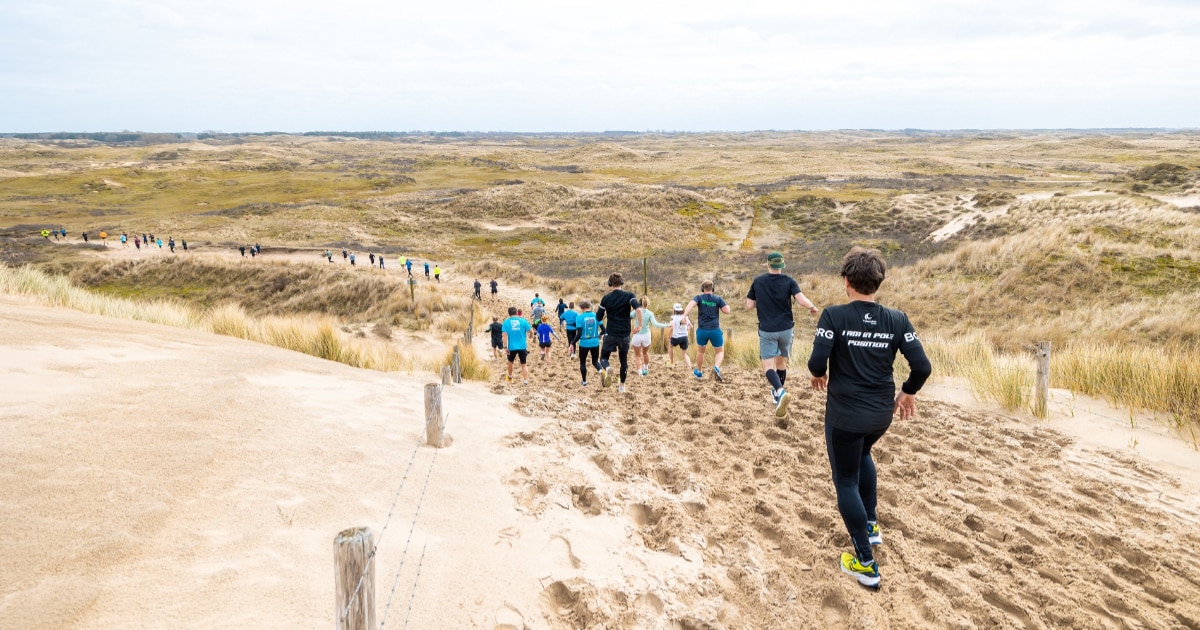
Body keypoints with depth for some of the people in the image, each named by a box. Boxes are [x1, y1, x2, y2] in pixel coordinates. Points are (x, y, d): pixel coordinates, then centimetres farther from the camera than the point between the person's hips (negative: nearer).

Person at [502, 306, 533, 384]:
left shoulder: (506, 322, -1)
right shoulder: (523, 320, -1)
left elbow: (504, 335, -8)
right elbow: (531, 331, 0)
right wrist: (530, 337, 23)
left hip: (512, 347, 1)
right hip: (522, 346, 0)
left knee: (510, 362, 25)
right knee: (524, 364, 6)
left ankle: (510, 377, 43)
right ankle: (526, 381, -5)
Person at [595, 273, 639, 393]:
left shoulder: (606, 298, -2)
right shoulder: (629, 296, -4)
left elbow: (598, 317, 3)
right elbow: (638, 308, -22)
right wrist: (640, 324, -10)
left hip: (610, 333, -1)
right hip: (625, 334, 1)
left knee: (604, 357, 10)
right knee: (624, 359, 18)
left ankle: (607, 368, -25)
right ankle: (622, 385, 23)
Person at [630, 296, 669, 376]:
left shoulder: (637, 311, -10)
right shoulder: (650, 313, -10)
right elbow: (655, 324, -18)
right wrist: (667, 325, -12)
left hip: (637, 336, -1)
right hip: (646, 335, 1)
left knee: (637, 355, 13)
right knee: (645, 352, 27)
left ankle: (640, 371, -3)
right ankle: (646, 369, 40)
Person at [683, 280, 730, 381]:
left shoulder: (699, 297, 0)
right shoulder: (717, 299, 2)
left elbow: (691, 304, -19)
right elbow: (727, 310, -4)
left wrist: (684, 315, -32)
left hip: (702, 330, 1)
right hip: (715, 330, -1)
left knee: (700, 351, 23)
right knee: (720, 351, 15)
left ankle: (699, 372, 38)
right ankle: (716, 367, -14)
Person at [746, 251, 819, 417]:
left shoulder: (758, 281, -1)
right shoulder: (789, 281, -3)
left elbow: (748, 306, 1)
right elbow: (802, 301, -16)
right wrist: (813, 307, 4)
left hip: (767, 330, -2)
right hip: (786, 329, 2)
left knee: (768, 366, -6)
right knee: (781, 363, 20)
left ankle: (780, 392, -32)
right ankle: (777, 393, 34)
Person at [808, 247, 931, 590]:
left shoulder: (834, 315, -15)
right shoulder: (896, 319, -5)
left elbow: (817, 362, -21)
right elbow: (922, 366, -8)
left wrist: (819, 374, 2)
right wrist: (908, 392, 12)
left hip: (845, 415, -5)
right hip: (882, 414, 5)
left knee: (846, 482, 11)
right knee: (862, 454, 35)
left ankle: (866, 564, 13)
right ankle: (871, 524, 40)